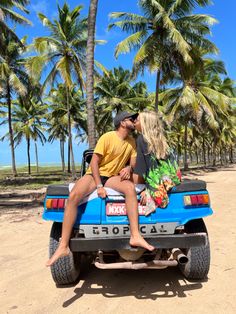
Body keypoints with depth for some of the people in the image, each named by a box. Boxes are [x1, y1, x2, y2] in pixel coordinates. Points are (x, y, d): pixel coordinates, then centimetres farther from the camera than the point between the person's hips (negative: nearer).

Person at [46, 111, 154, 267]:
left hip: (113, 177, 4)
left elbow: (133, 161, 10)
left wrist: (128, 167, -15)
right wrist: (99, 186, -23)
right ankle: (63, 246, -26)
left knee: (131, 187, -29)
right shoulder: (107, 137, -14)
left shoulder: (132, 141, 3)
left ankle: (135, 236, -29)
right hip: (95, 175, -3)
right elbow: (94, 162, -15)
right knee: (73, 196, -30)